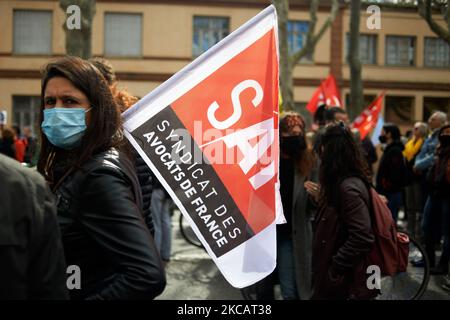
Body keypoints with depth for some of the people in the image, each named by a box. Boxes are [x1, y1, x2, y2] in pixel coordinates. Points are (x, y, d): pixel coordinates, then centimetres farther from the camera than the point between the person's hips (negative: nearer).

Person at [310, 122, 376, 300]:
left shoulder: (348, 187, -22)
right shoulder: (344, 183, 8)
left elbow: (362, 238, -29)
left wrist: (334, 268, -22)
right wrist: (322, 198, 14)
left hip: (344, 284, -9)